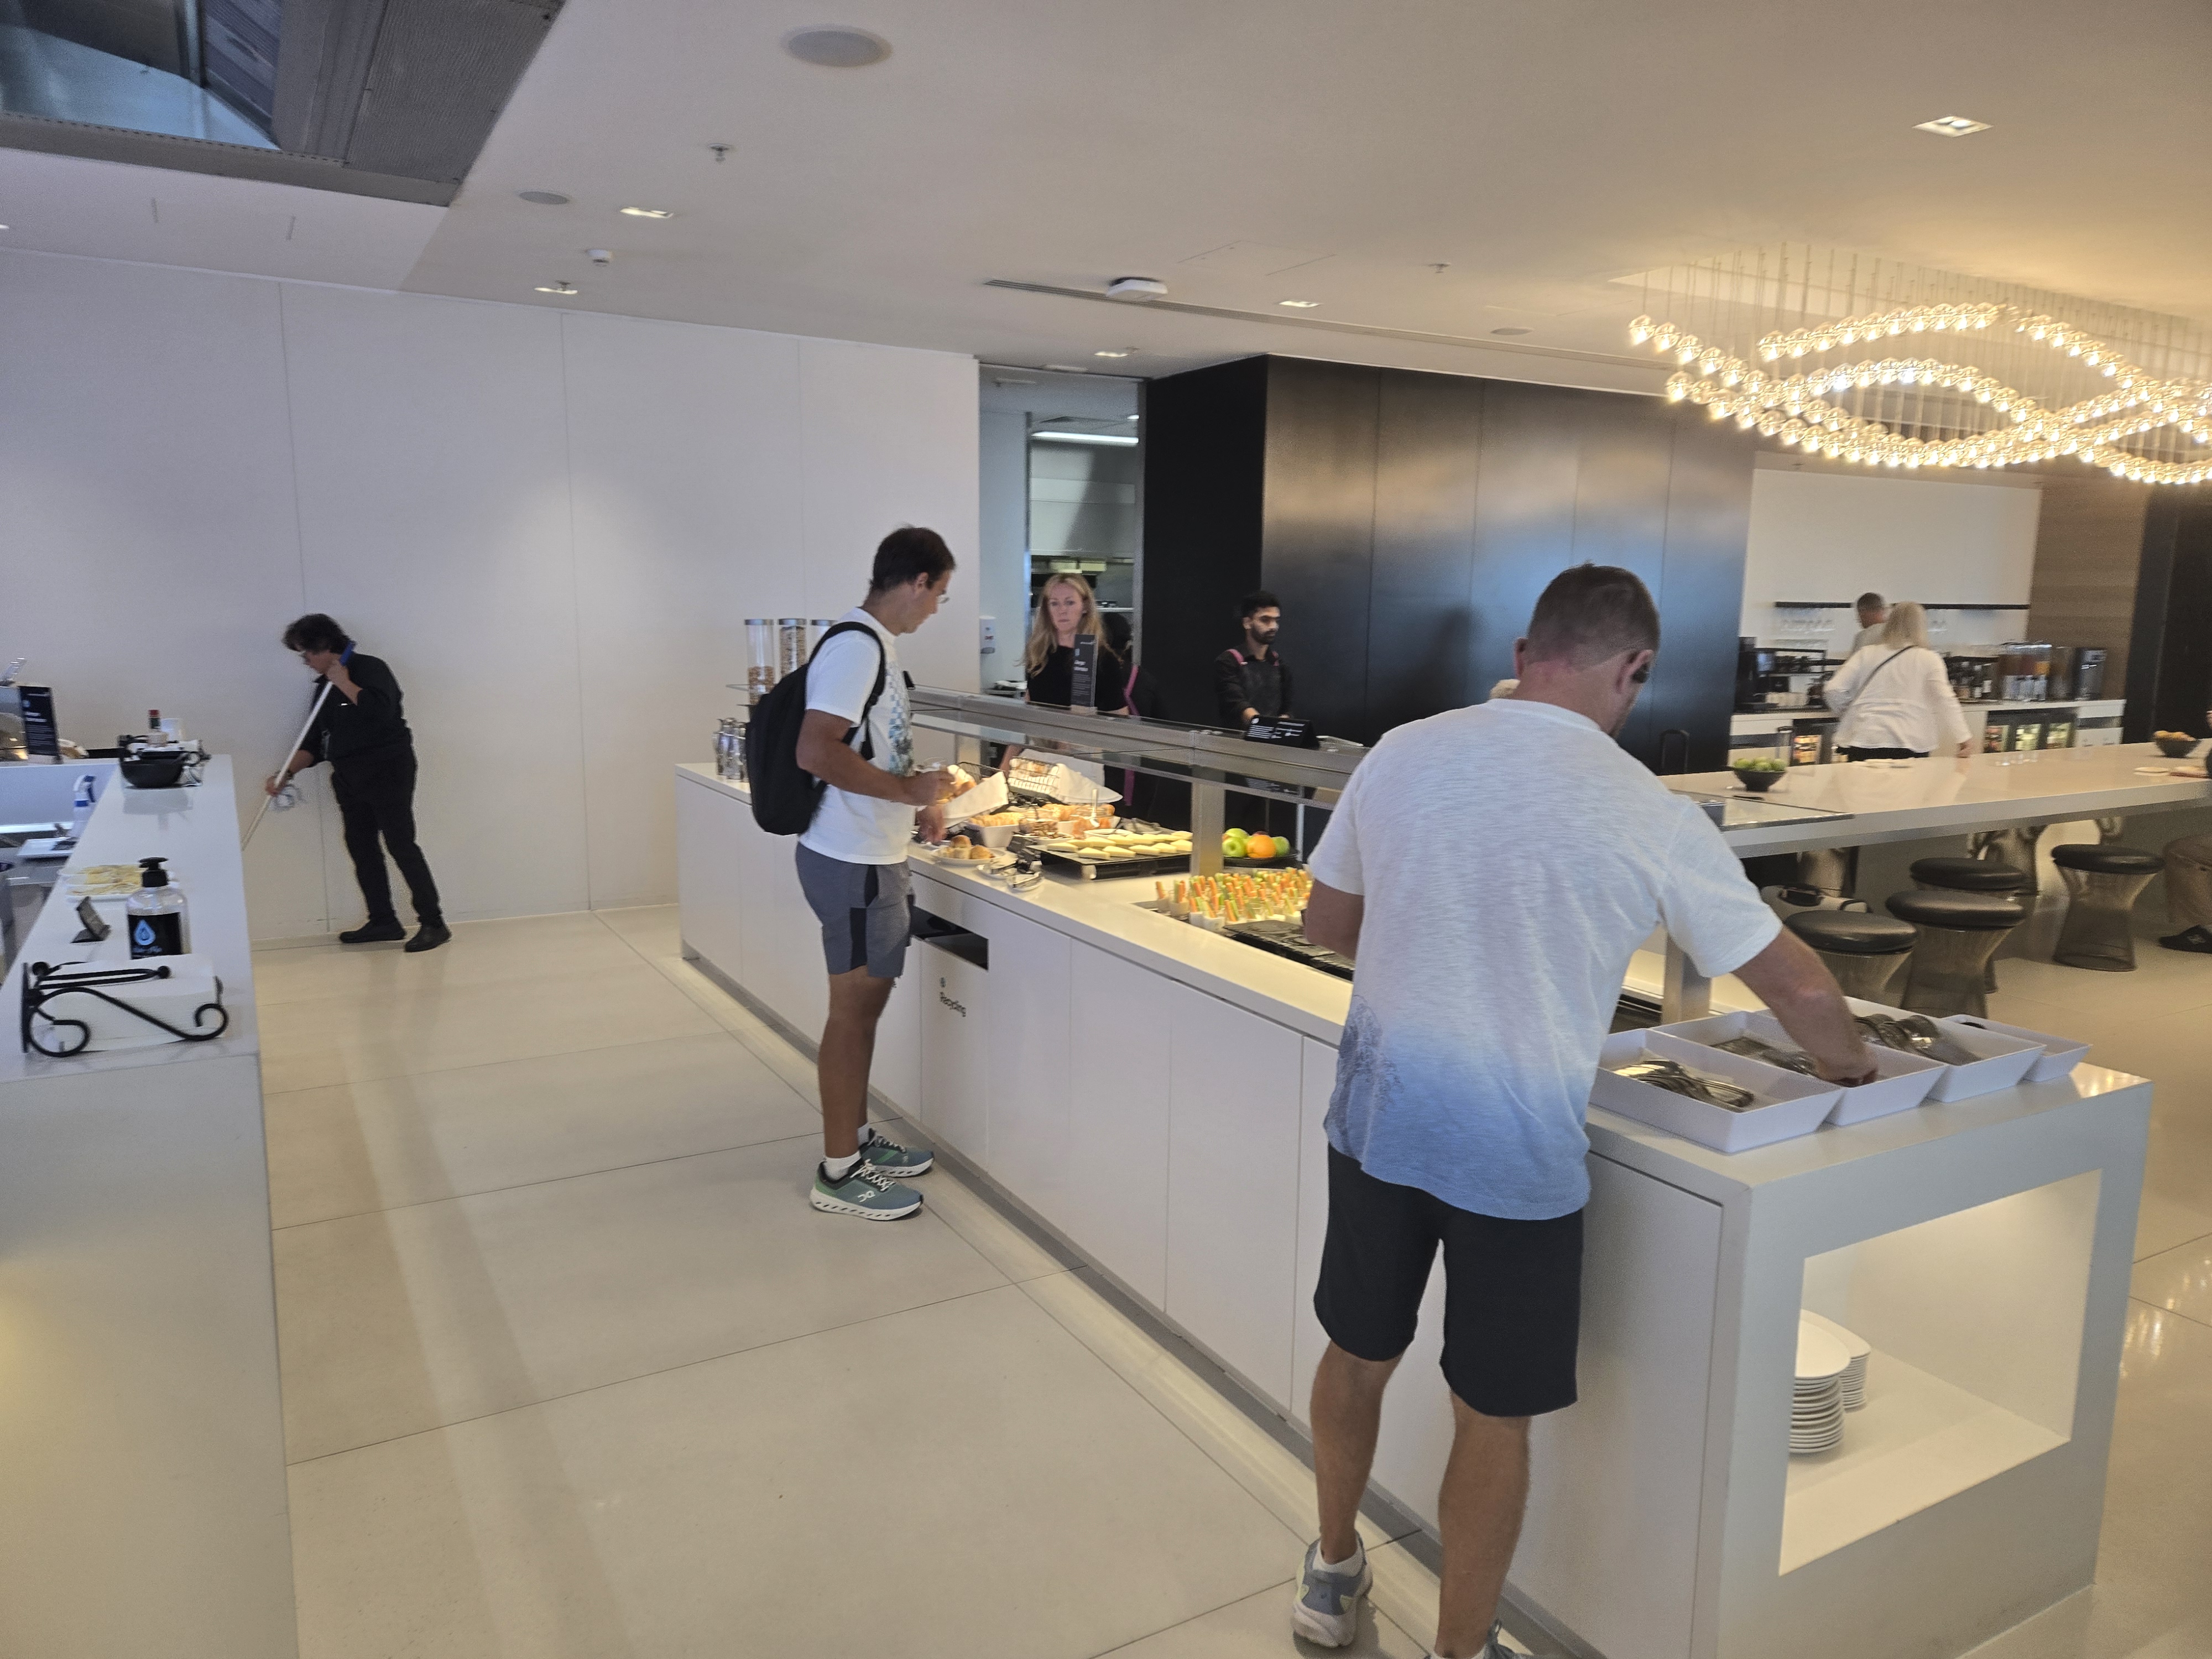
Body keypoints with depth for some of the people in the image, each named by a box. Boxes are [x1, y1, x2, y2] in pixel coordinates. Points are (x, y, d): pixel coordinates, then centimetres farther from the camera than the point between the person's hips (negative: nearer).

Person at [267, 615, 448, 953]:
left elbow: (381, 709, -26)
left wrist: (343, 683, -15)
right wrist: (287, 773, 5)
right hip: (349, 778, 9)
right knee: (361, 849, 6)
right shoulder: (326, 686, 16)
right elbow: (315, 743, 17)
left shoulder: (370, 668, -7)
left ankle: (433, 923, -9)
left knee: (400, 845, -11)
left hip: (386, 770, -8)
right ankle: (383, 922, 13)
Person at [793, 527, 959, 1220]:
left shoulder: (873, 643, 12)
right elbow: (816, 751, -27)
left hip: (872, 856, 10)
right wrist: (907, 790, -20)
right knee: (853, 1008, 0)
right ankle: (839, 1172, 13)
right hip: (853, 862, -10)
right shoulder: (857, 647, -19)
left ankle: (857, 1138, 32)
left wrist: (916, 801, 17)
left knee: (867, 1000, 18)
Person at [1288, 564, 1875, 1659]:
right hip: (1516, 1152, -3)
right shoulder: (1651, 819, -13)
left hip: (1379, 1115, 4)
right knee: (1494, 1415, 15)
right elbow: (1799, 991, -4)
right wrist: (1849, 1066, 17)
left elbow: (1327, 925, 7)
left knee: (1358, 1355, 23)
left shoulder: (1401, 755, -5)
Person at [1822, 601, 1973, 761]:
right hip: (1909, 746, -2)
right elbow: (1945, 701, -4)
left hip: (1863, 742, 2)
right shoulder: (1929, 659, 4)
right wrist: (1963, 737, -1)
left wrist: (1849, 711, 23)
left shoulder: (1866, 654, 8)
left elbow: (1836, 691, 4)